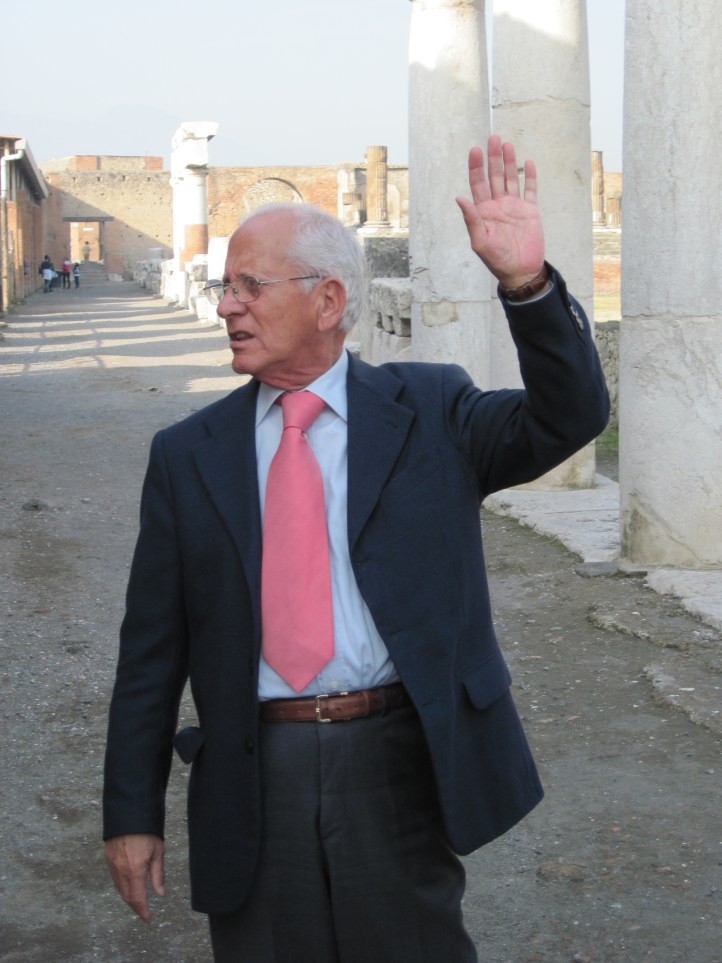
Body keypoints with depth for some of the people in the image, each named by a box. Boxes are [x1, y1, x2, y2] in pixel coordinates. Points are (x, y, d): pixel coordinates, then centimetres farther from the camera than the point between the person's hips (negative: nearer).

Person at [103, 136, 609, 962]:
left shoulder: (429, 411, 4)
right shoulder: (188, 454, 5)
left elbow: (569, 419, -10)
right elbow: (152, 647, 5)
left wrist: (528, 285, -25)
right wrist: (132, 813, 3)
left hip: (402, 767, -1)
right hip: (253, 784, 1)